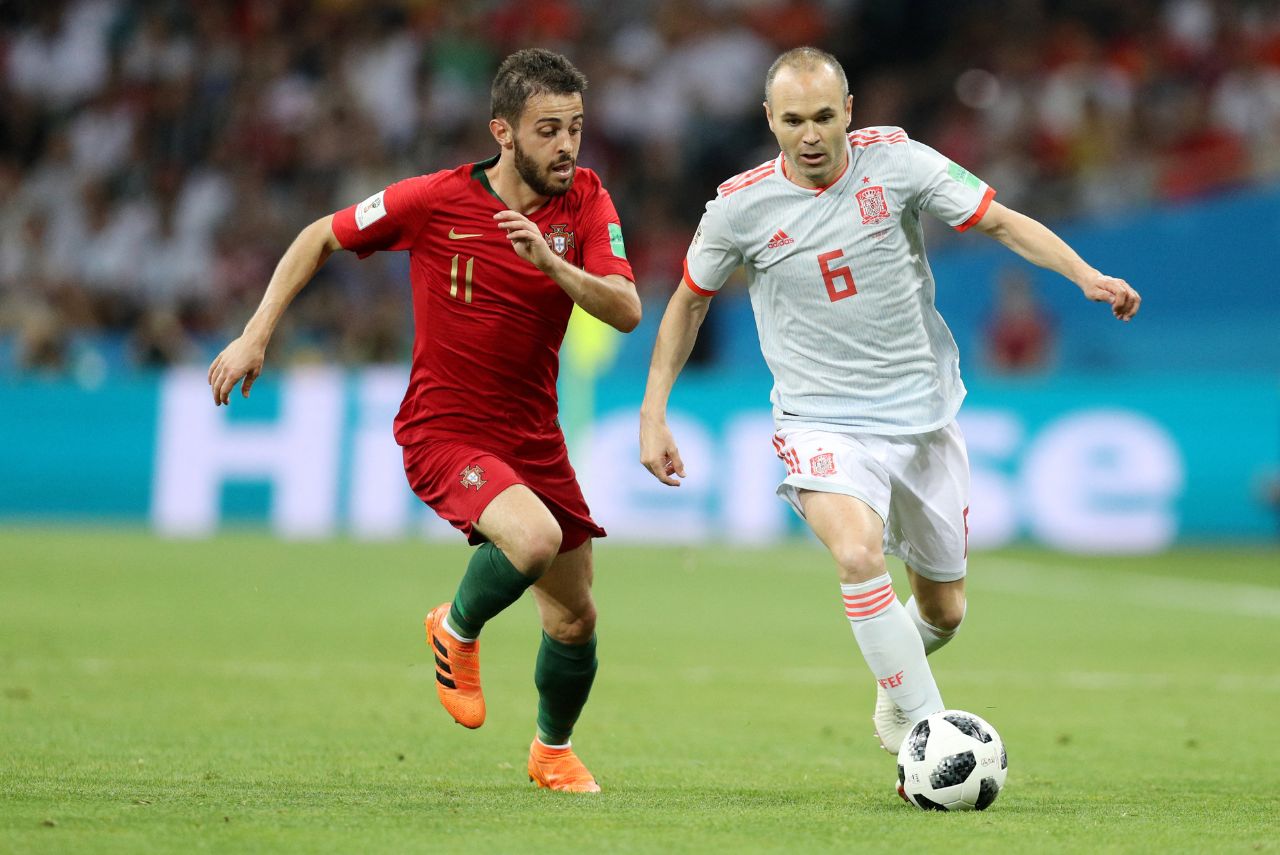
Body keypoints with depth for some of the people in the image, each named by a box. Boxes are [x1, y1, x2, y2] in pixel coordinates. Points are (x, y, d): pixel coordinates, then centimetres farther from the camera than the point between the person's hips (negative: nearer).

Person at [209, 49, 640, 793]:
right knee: (534, 539, -32)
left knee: (575, 619, 10)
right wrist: (256, 336, -5)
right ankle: (459, 628, 1)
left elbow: (627, 311, -17)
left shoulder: (586, 200, -6)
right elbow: (321, 238, -1)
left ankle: (553, 749, 40)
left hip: (534, 437, 5)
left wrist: (551, 263, -34)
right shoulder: (435, 200, -15)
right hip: (445, 429, -5)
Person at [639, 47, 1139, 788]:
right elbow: (691, 299, 8)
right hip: (822, 423, -2)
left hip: (923, 414, 2)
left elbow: (1001, 222, -3)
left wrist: (1087, 276, -18)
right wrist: (654, 412, 5)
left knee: (944, 612, 11)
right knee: (858, 554, -32)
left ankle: (896, 692, 47)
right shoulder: (741, 207, -8)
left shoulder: (895, 161, -8)